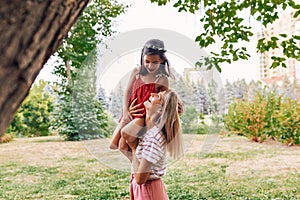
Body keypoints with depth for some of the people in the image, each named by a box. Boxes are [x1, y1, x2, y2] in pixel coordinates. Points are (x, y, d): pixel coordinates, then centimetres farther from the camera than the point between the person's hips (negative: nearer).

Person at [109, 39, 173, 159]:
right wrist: (125, 111, -5)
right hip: (131, 113, 5)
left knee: (125, 133, -31)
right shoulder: (137, 72, 1)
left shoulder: (162, 80, -9)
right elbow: (128, 92, 4)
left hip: (146, 116, -5)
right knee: (113, 145, 4)